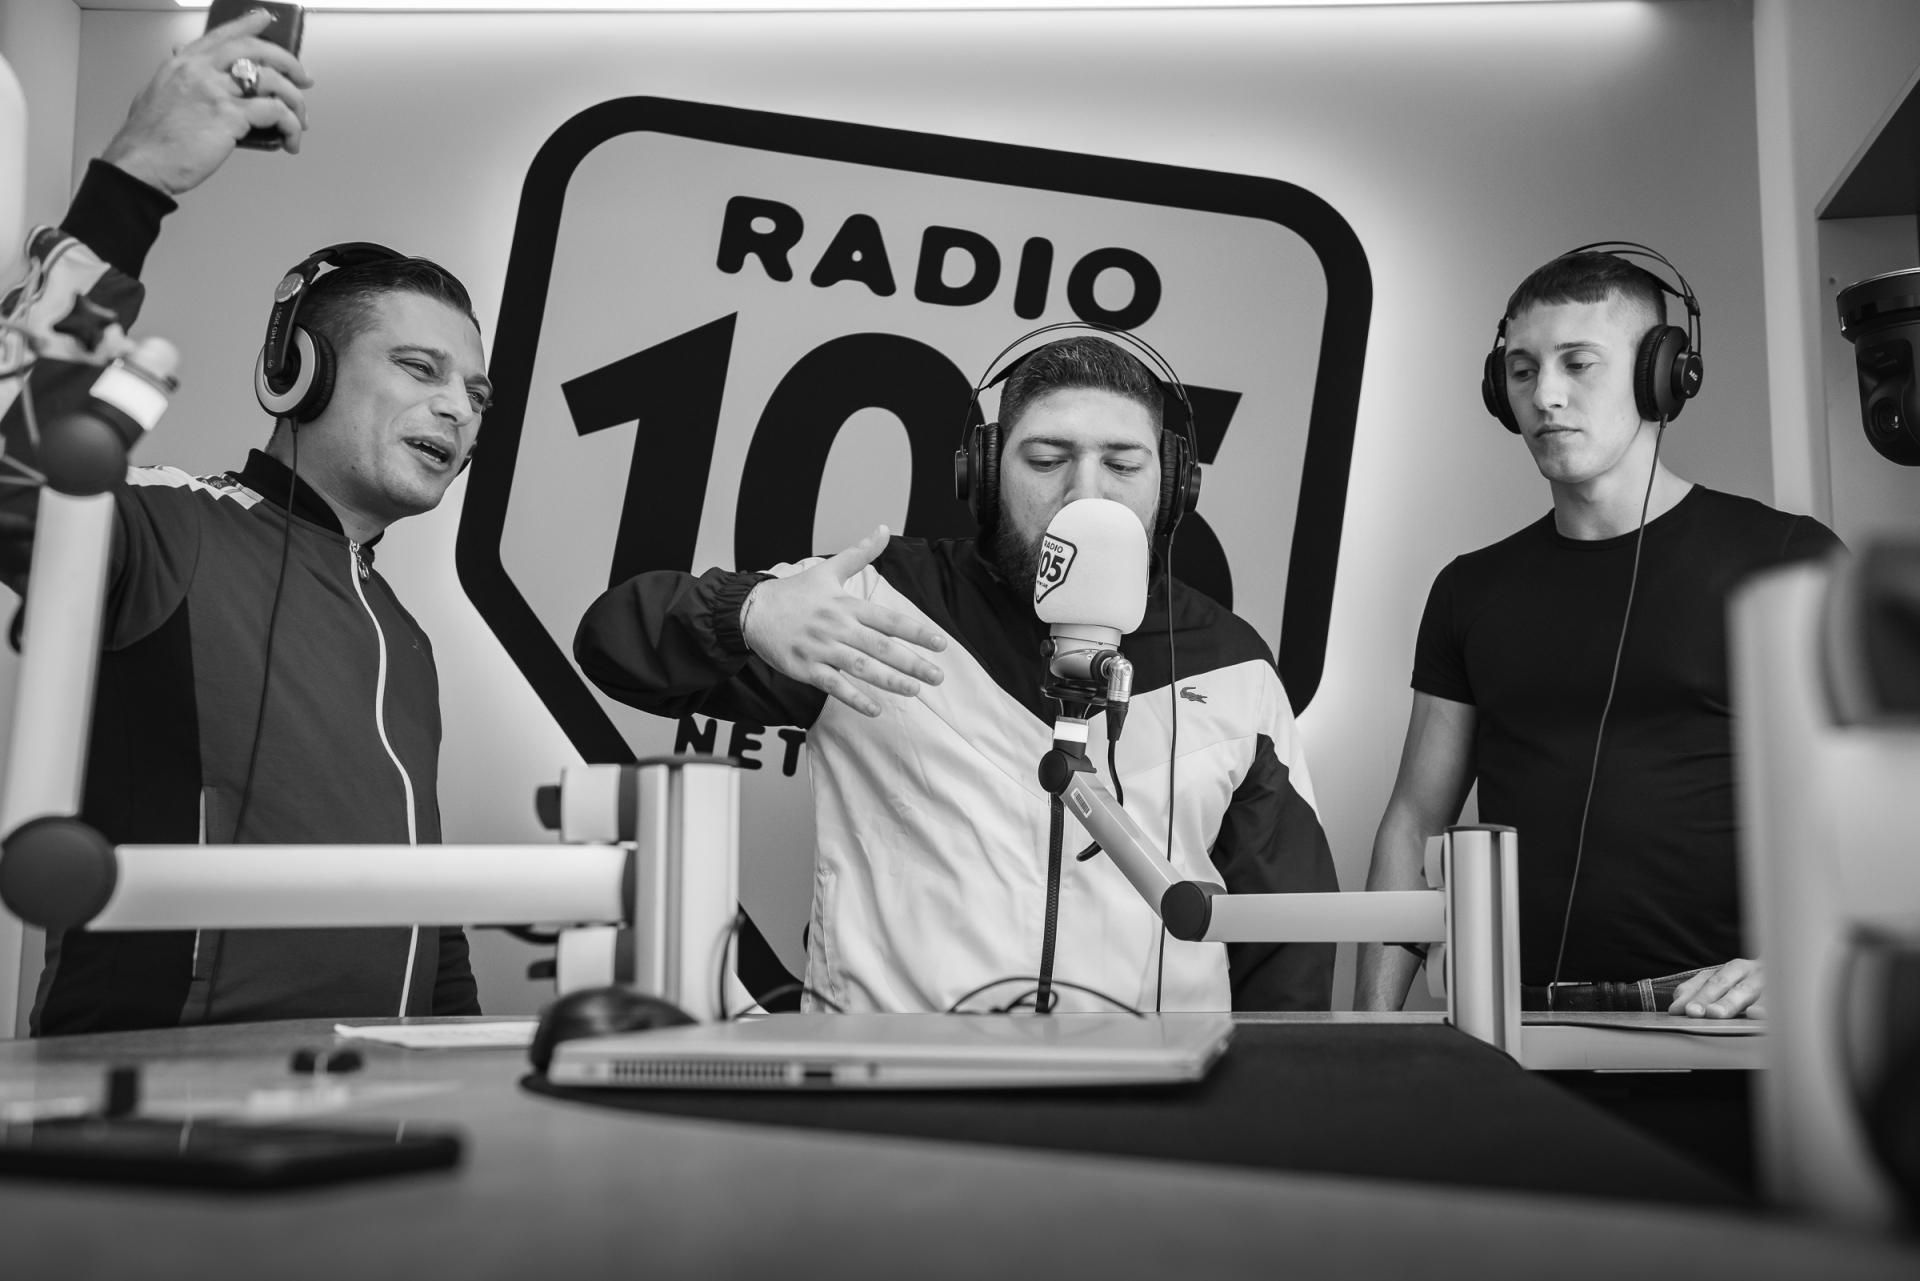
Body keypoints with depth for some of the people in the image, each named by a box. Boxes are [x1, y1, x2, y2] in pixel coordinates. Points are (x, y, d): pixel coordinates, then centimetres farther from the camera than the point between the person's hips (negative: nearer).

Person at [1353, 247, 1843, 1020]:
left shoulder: (1789, 559, 3)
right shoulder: (1471, 591, 14)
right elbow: (1415, 819, 14)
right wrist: (1374, 1017, 4)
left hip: (1707, 1025, -3)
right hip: (1516, 1028, 3)